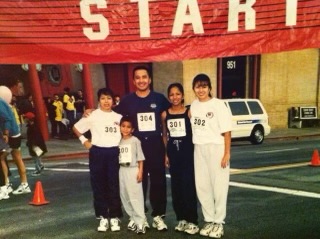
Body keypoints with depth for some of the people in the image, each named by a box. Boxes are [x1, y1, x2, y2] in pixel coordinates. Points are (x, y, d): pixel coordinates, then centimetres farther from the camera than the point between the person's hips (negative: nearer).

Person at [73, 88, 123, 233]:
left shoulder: (118, 117, 7)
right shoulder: (92, 115, 0)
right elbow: (76, 127, 8)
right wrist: (84, 141, 0)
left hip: (114, 153, 2)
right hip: (97, 153, -1)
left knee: (115, 186, 5)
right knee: (99, 185, 5)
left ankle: (114, 217, 17)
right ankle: (103, 217, 18)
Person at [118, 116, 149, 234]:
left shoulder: (135, 140, -6)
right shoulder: (119, 141, 8)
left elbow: (140, 157, -5)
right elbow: (117, 156, 11)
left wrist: (140, 171, -11)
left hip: (133, 169, -5)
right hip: (122, 170, 6)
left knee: (135, 196, -6)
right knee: (125, 196, 9)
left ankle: (141, 222, -1)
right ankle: (133, 219, 21)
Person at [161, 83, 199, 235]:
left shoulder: (189, 112, -4)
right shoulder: (165, 114, 5)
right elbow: (165, 136, 10)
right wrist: (166, 154, 6)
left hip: (188, 153, -3)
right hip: (173, 153, 4)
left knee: (189, 186, -2)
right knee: (176, 187, 9)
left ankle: (192, 221, 10)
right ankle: (181, 219, 23)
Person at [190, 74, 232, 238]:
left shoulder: (218, 104, -10)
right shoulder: (193, 105, 7)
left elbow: (226, 131, -11)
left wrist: (227, 153, -14)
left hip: (216, 149, -6)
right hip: (199, 149, 6)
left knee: (219, 185, 2)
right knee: (202, 186, 11)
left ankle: (219, 222, 16)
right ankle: (209, 220, 25)